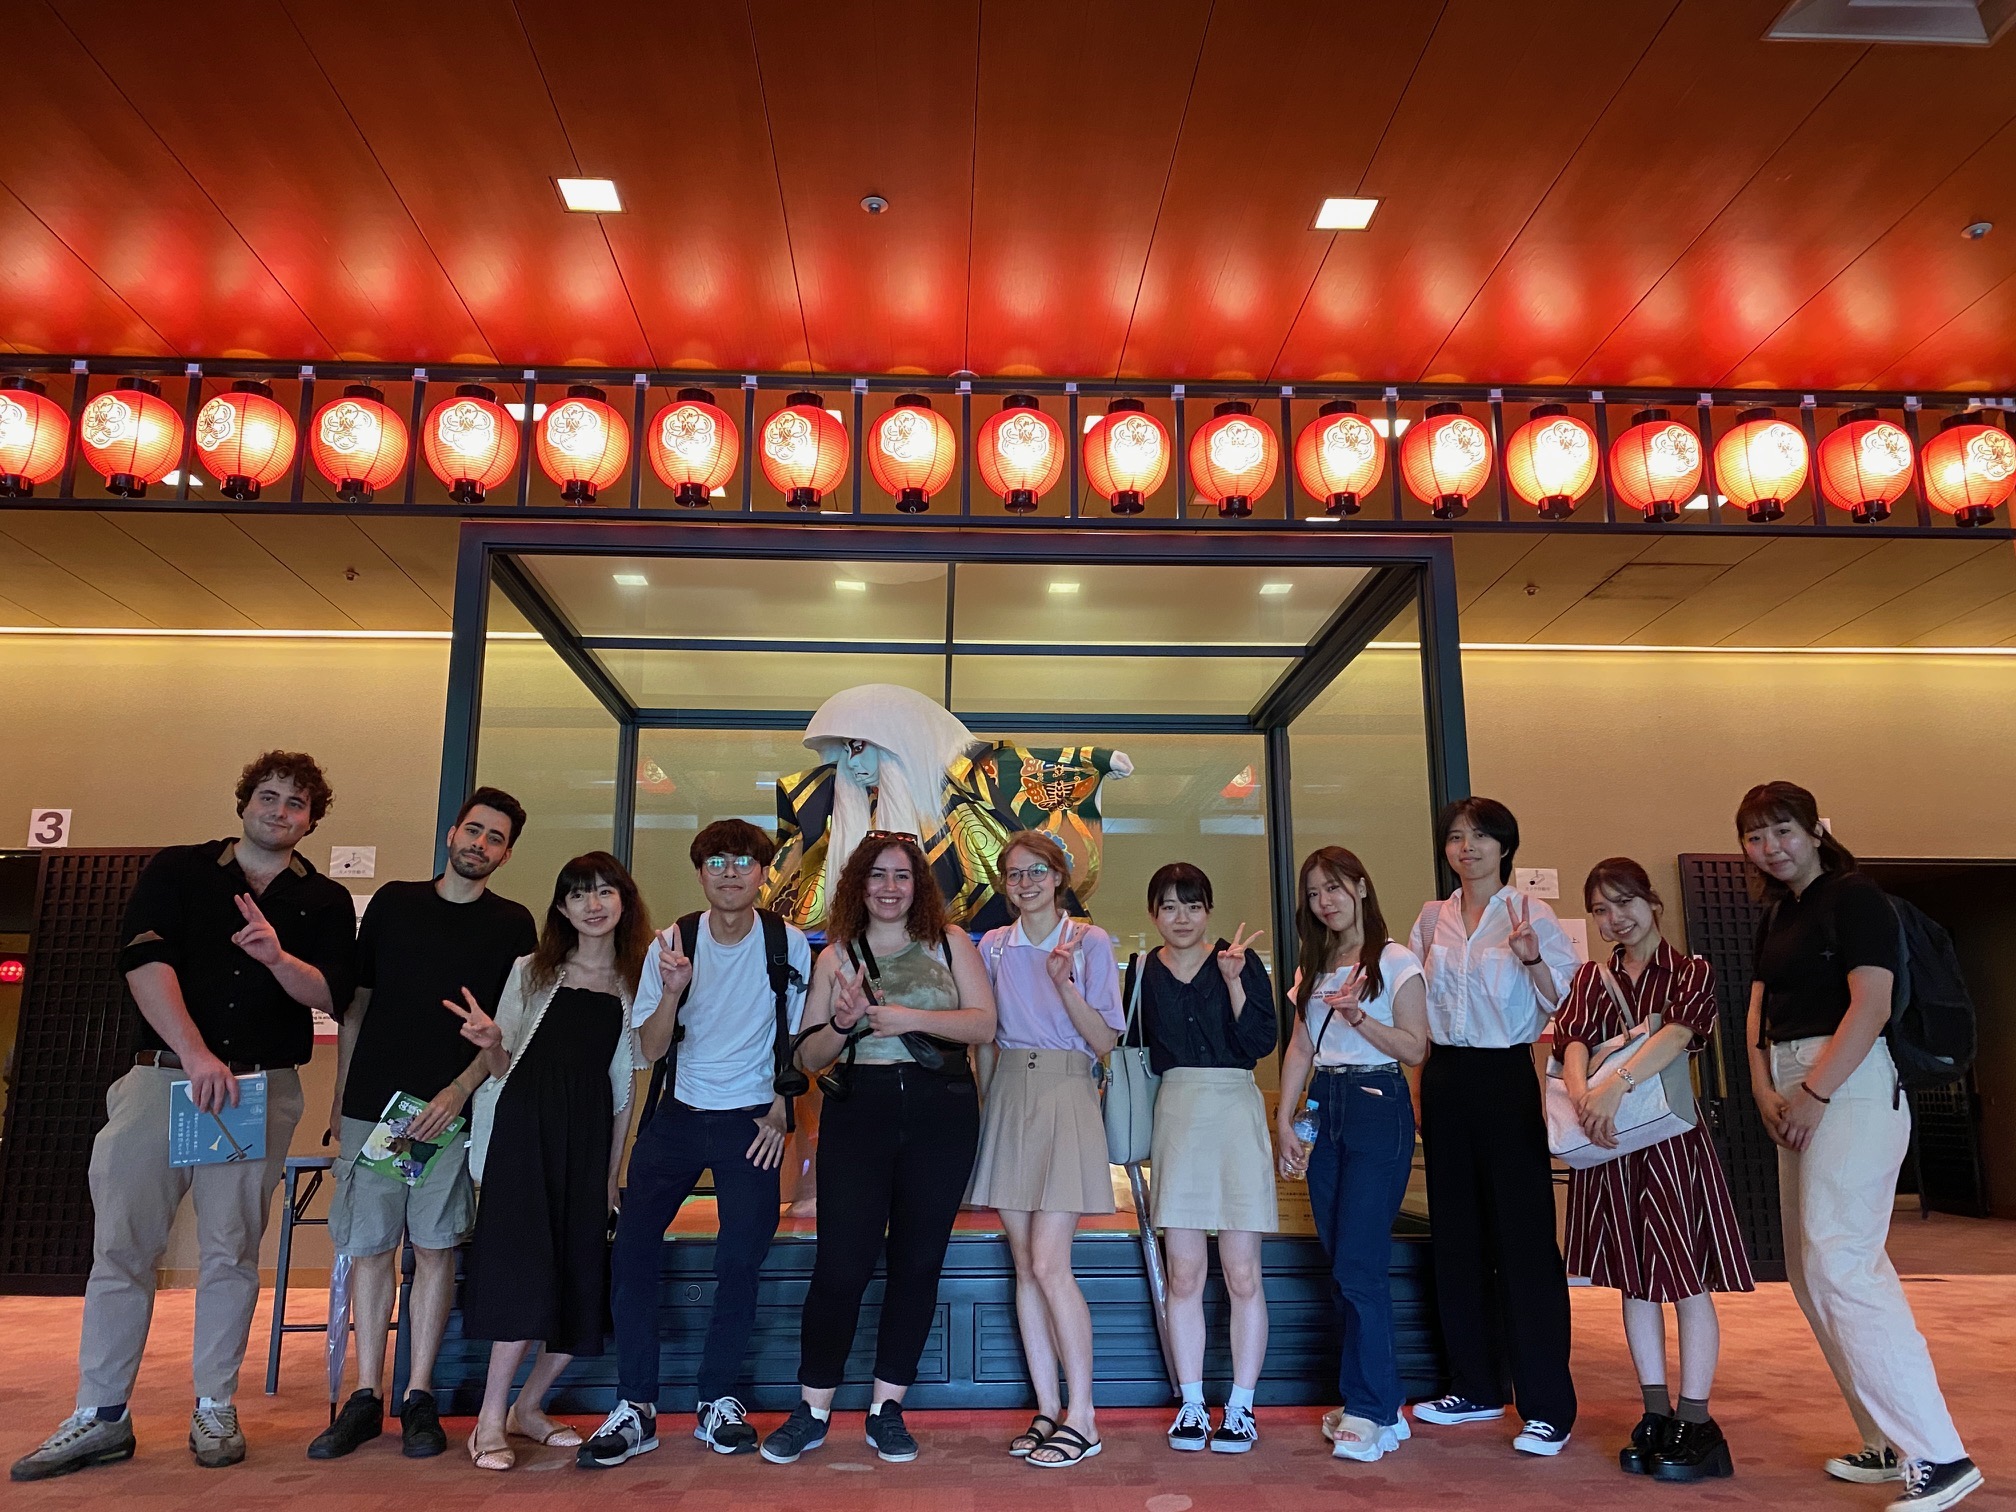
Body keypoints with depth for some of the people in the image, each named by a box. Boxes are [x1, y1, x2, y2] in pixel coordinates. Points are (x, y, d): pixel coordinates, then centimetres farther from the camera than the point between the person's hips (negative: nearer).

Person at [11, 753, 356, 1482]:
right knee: (121, 1243, 2)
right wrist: (196, 1055, -20)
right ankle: (100, 1417, 13)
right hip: (161, 1073, 0)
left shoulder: (325, 902, 8)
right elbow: (145, 962, -8)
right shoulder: (177, 870, 6)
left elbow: (331, 994, -1)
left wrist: (279, 958, -22)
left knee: (231, 1251, 3)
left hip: (260, 1088, 0)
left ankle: (215, 1409, 15)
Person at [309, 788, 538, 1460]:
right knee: (369, 1248, 4)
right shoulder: (393, 901, 10)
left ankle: (419, 1398, 12)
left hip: (451, 1111, -2)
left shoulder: (512, 924, 4)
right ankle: (365, 1398, 15)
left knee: (434, 1248, 2)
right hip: (372, 1104, 2)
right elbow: (356, 1004, 13)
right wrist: (339, 1097, 10)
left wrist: (457, 1092, -12)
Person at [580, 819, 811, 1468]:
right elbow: (651, 1048, -5)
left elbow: (798, 1038, 4)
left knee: (740, 1260, -3)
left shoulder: (788, 945, -6)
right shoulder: (673, 943, -3)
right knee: (631, 1250, -5)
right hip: (676, 1116, 2)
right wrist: (672, 992, -23)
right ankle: (636, 1407, 6)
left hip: (749, 1121, -1)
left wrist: (780, 1110, -3)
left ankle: (717, 1400, 15)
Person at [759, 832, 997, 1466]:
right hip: (858, 1112, 0)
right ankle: (812, 1411, 14)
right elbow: (807, 1056, 8)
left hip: (941, 1112, 0)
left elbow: (983, 1024, -3)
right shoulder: (836, 956, 9)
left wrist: (911, 1018, -15)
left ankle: (886, 1408, 20)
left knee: (917, 1261, 6)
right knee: (841, 1263, -3)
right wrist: (843, 1021, -12)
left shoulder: (950, 943, 7)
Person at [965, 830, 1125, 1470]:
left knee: (1049, 1264, -9)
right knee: (1026, 1266, 6)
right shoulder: (992, 946, 10)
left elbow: (1104, 1040, -6)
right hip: (1008, 1097, 4)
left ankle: (1081, 1416, 3)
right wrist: (989, 1098, 0)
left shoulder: (1090, 942, -1)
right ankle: (1047, 1410, 16)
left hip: (1066, 1098, -4)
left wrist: (1064, 981, -18)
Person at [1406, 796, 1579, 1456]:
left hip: (1506, 1079, -5)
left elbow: (1565, 1000, -9)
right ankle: (1476, 1387, 25)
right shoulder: (1432, 919, 11)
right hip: (1445, 1080, 5)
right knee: (1456, 1236, 12)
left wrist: (1531, 959, -25)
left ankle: (1549, 1407, 5)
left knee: (1524, 1239, -5)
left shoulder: (1528, 912, -3)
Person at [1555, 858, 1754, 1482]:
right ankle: (1657, 1414, 19)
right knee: (1635, 1279, 9)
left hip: (1673, 1138, -4)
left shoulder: (1690, 973, -1)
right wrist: (1583, 1095, -27)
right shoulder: (1591, 979, 10)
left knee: (1687, 1278, -1)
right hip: (1609, 1145, 4)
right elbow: (1573, 1043, -6)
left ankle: (1695, 1424, 7)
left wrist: (1617, 1086, -35)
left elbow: (1676, 1034, -21)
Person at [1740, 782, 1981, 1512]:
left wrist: (1813, 1094, -18)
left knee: (1838, 1264, -14)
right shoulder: (1776, 916, 17)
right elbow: (1759, 1010, 13)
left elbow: (1871, 1005, -17)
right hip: (1800, 1095, 9)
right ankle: (1889, 1442, 20)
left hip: (1851, 1088, -9)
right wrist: (1764, 1090, -2)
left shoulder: (1854, 898, -8)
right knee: (1812, 1272, 10)